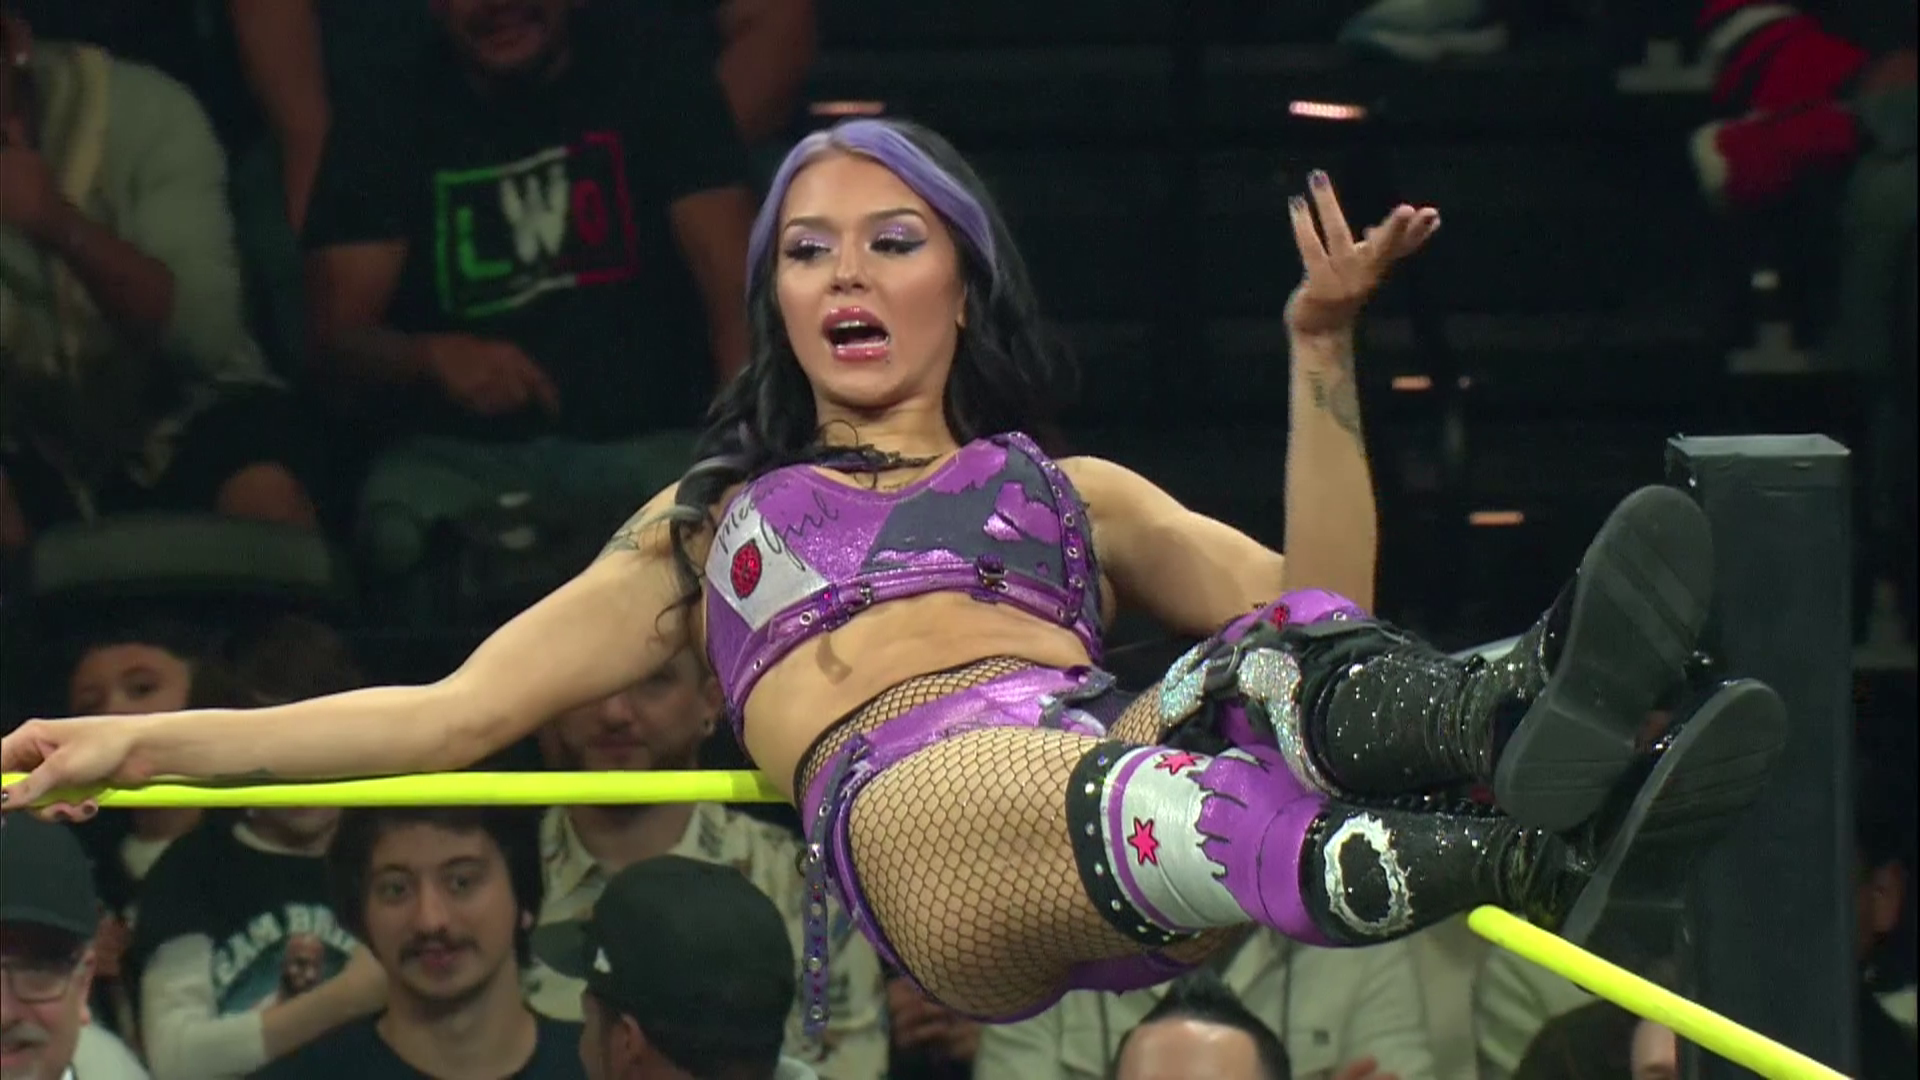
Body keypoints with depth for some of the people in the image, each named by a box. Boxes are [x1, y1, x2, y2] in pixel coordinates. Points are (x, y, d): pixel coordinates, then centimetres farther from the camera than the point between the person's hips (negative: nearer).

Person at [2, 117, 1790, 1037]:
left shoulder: (1070, 493, 37)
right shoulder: (715, 520, 37)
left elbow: (1318, 587, 22)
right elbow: (459, 708, 31)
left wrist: (1322, 343, 11)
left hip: (1114, 739, 4)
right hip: (909, 806, -4)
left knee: (1291, 659, -34)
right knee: (1104, 797, -43)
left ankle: (1524, 712, -67)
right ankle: (1534, 837, -71)